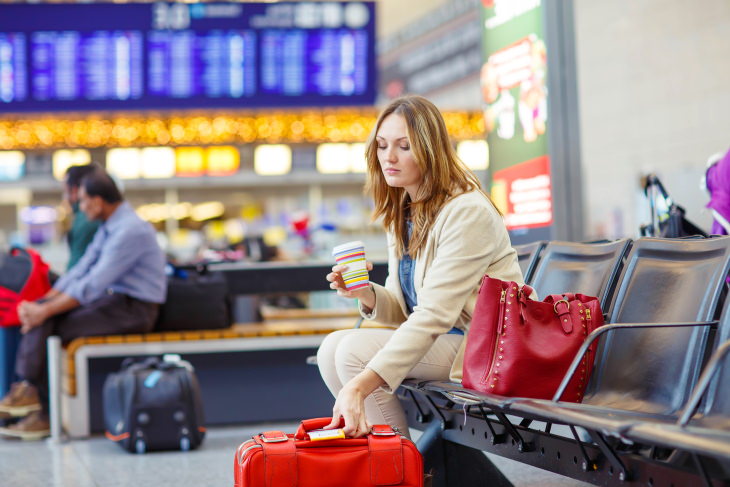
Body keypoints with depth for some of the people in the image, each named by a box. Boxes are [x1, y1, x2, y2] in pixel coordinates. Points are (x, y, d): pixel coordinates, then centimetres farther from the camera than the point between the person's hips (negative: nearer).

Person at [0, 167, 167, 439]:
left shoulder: (130, 230, -19)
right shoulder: (108, 228, 13)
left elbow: (93, 284, -24)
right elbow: (82, 270, 11)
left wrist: (45, 311, -21)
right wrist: (43, 302, -2)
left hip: (133, 309, -9)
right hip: (114, 301, 9)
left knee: (48, 327, -17)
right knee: (39, 315, -9)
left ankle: (43, 415, -9)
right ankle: (28, 389, -17)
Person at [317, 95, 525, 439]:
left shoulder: (467, 213, -19)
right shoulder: (401, 214, 9)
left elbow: (434, 315, -28)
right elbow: (403, 310, 12)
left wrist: (361, 385, -37)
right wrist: (367, 295, -13)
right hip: (439, 341, 9)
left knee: (355, 350, -21)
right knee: (332, 348, -8)